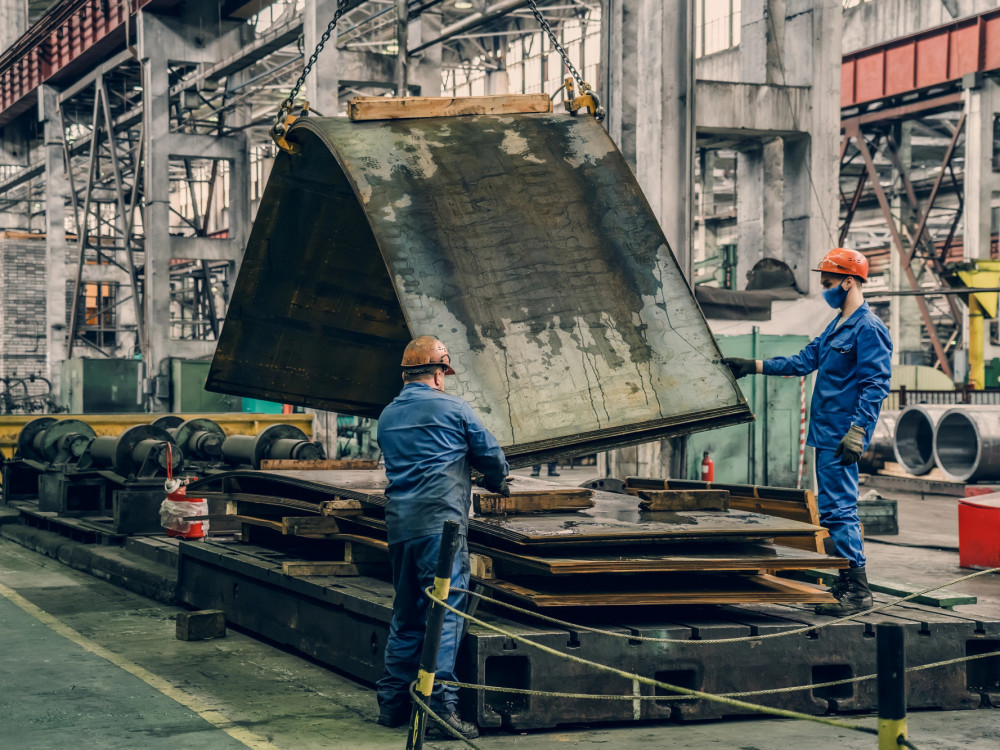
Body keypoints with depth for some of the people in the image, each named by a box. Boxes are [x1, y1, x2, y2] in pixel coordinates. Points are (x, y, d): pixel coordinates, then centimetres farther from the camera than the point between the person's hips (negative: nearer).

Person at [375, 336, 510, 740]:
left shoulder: (387, 416, 17)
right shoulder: (452, 407, -1)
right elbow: (491, 456, 6)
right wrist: (496, 483, 29)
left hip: (399, 525, 7)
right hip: (440, 522, -7)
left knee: (405, 615, 15)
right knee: (444, 613, -8)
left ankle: (392, 702, 20)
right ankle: (439, 706, -13)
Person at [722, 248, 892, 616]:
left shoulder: (869, 329, -12)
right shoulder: (836, 327, 19)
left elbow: (875, 385, -18)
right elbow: (803, 361, 23)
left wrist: (856, 433, -23)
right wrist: (753, 366, 21)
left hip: (841, 437, -10)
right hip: (824, 434, 10)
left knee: (839, 510, -11)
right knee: (833, 510, 11)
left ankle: (857, 590, -7)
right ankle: (846, 586, 16)